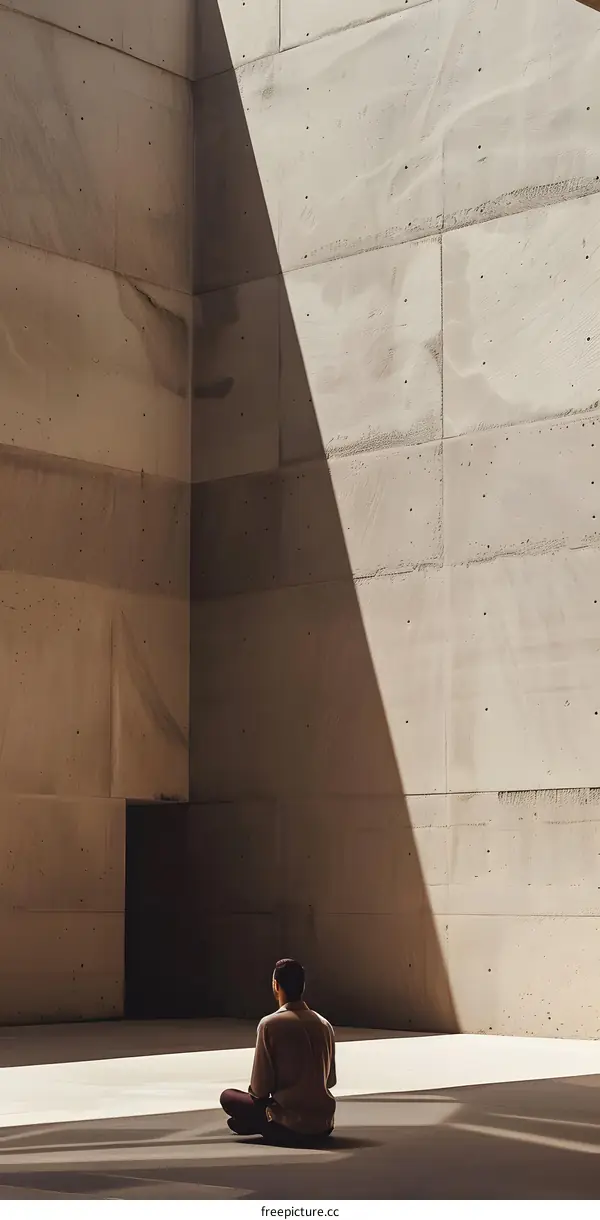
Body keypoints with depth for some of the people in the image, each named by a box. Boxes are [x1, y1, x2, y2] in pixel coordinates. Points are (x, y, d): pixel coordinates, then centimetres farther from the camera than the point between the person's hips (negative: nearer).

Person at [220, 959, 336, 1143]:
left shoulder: (270, 1024, -10)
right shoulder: (324, 1025, 4)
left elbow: (260, 1088, -9)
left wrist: (256, 1093, 14)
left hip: (290, 1126, -5)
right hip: (324, 1124, 5)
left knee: (228, 1097, 14)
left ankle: (275, 1129, 4)